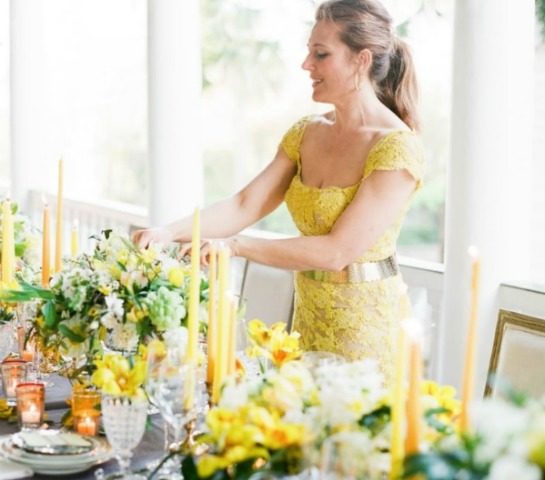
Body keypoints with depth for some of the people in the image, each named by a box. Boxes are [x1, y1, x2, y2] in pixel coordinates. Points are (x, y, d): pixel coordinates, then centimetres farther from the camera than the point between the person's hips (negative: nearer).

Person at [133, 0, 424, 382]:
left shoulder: (398, 148, -19)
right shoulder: (306, 134, 3)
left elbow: (338, 251, -23)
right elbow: (245, 206, -3)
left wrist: (237, 246, -23)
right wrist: (172, 231, -18)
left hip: (367, 324, -6)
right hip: (309, 316, 7)